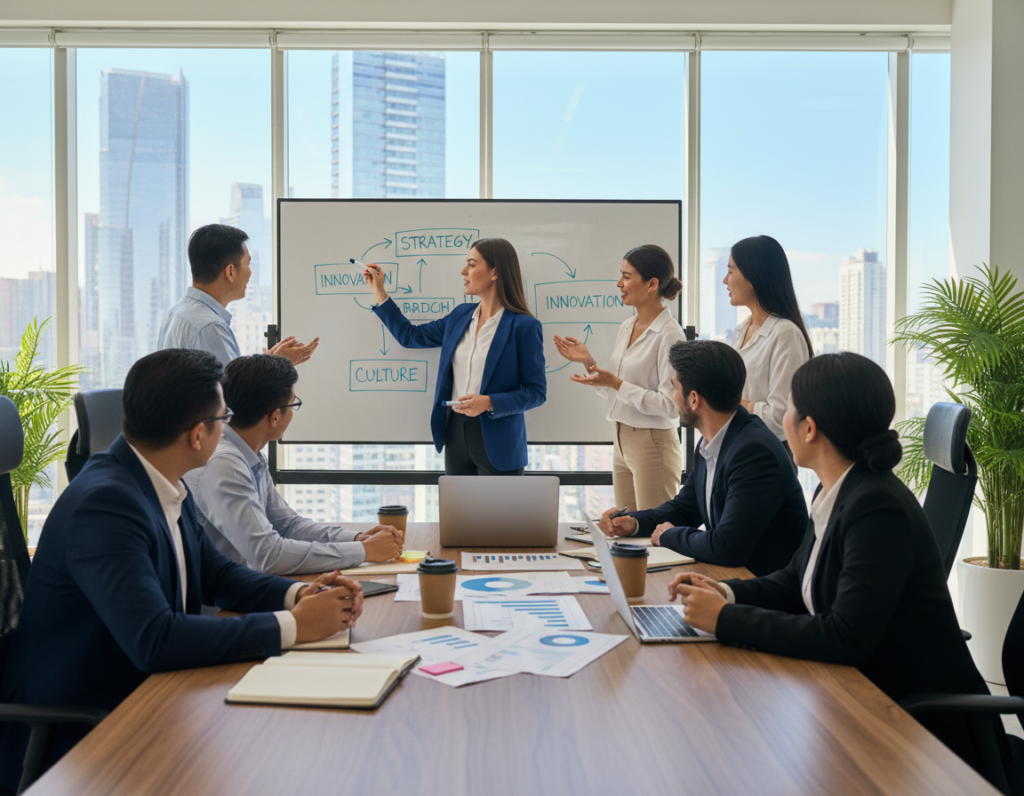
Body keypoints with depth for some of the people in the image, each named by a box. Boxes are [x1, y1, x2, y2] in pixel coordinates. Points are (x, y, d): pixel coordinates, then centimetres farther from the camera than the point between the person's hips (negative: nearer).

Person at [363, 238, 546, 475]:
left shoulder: (524, 326, -11)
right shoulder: (461, 316, 8)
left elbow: (536, 392, -10)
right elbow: (410, 336, 19)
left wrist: (489, 403, -22)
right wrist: (379, 292, 16)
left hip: (497, 445, -6)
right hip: (456, 434, 6)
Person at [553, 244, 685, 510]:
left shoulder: (669, 336, -16)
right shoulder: (626, 328, 10)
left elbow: (670, 405, -20)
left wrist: (616, 384, -22)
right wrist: (589, 362, 3)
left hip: (653, 444, -8)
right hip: (622, 440, 8)